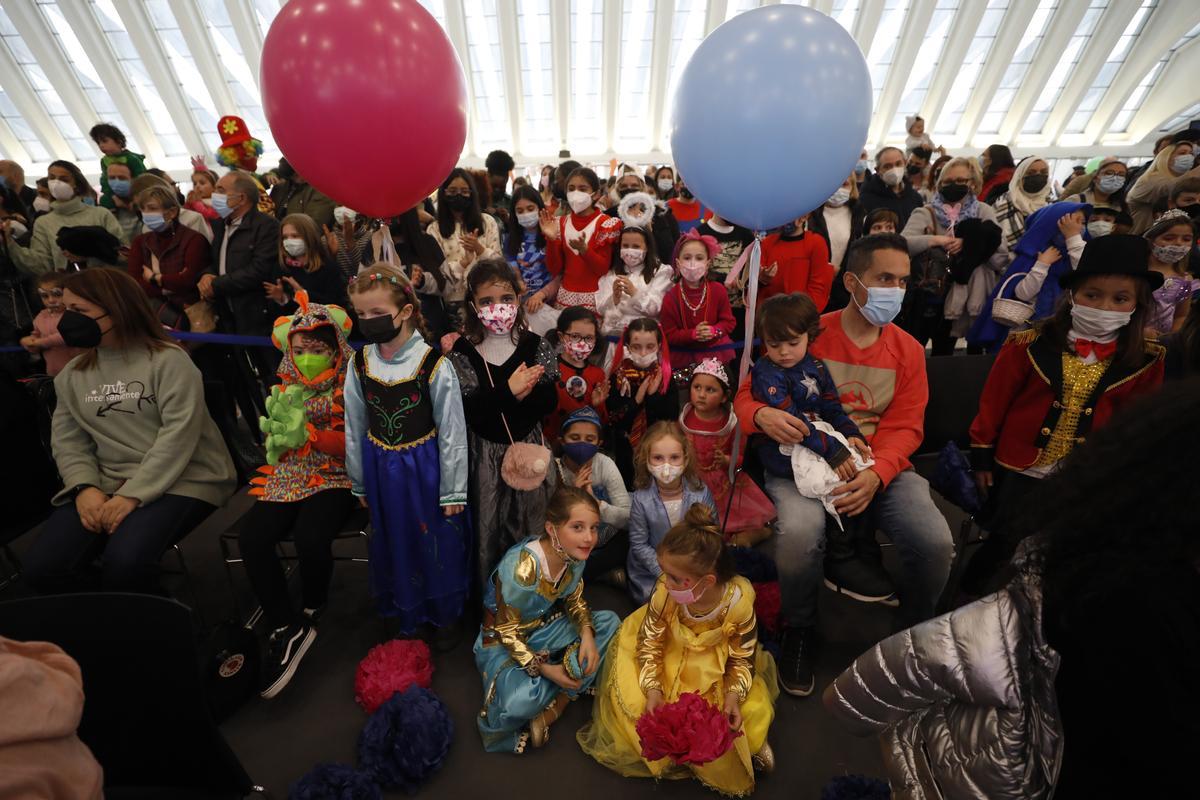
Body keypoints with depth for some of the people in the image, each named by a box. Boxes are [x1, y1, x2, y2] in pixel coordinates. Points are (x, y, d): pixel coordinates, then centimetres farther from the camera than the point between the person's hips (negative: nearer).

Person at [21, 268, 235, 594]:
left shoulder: (168, 359, -7)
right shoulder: (72, 374, 13)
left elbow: (178, 435, -16)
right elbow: (68, 441, 9)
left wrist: (132, 495, -19)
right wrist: (84, 488, -10)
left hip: (181, 481, -6)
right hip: (106, 485, 6)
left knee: (124, 561, -27)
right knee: (42, 566, -13)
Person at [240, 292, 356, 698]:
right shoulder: (286, 388, 12)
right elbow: (278, 451, 11)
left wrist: (309, 434, -26)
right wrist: (280, 426, -11)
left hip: (335, 478, -4)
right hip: (289, 479, 5)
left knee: (309, 537, -29)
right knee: (252, 537, -22)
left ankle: (311, 610, 5)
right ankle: (285, 627, -7)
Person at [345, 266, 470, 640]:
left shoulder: (434, 365, -17)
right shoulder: (359, 365, -4)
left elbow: (452, 433, -13)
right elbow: (354, 429, 6)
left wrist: (453, 491, -9)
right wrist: (359, 482, 12)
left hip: (425, 467, -4)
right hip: (381, 471, 4)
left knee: (438, 542, 12)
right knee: (395, 544, 20)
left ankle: (445, 614, 38)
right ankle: (406, 612, 45)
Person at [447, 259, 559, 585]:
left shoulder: (537, 347, -5)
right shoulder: (462, 351, -7)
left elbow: (549, 402, -8)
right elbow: (468, 409, -15)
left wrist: (524, 396, -28)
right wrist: (508, 391, -26)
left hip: (528, 446, 1)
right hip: (484, 451, -1)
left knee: (532, 522, 13)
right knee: (487, 525, 12)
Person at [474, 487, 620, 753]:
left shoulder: (575, 554, -14)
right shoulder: (521, 569, -34)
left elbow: (575, 600, 3)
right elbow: (508, 632, -20)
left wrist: (587, 634, -14)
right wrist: (543, 668, -21)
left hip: (546, 627, 7)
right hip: (504, 642, -7)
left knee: (609, 622, -8)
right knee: (519, 701, -36)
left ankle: (554, 706, -8)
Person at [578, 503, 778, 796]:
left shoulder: (739, 602, -34)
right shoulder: (664, 593, -33)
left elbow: (743, 657, -15)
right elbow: (649, 642, -16)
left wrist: (734, 695, -29)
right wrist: (652, 689, -26)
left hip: (717, 668, 0)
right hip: (670, 656, 1)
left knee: (752, 710, -12)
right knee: (632, 698, -11)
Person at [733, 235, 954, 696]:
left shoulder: (908, 350, 8)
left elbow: (904, 428, 3)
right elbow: (745, 396, -2)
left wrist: (876, 475, -17)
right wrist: (762, 415, -27)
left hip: (879, 466, 4)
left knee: (936, 540, -21)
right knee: (799, 531, -33)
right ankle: (799, 634, 0)